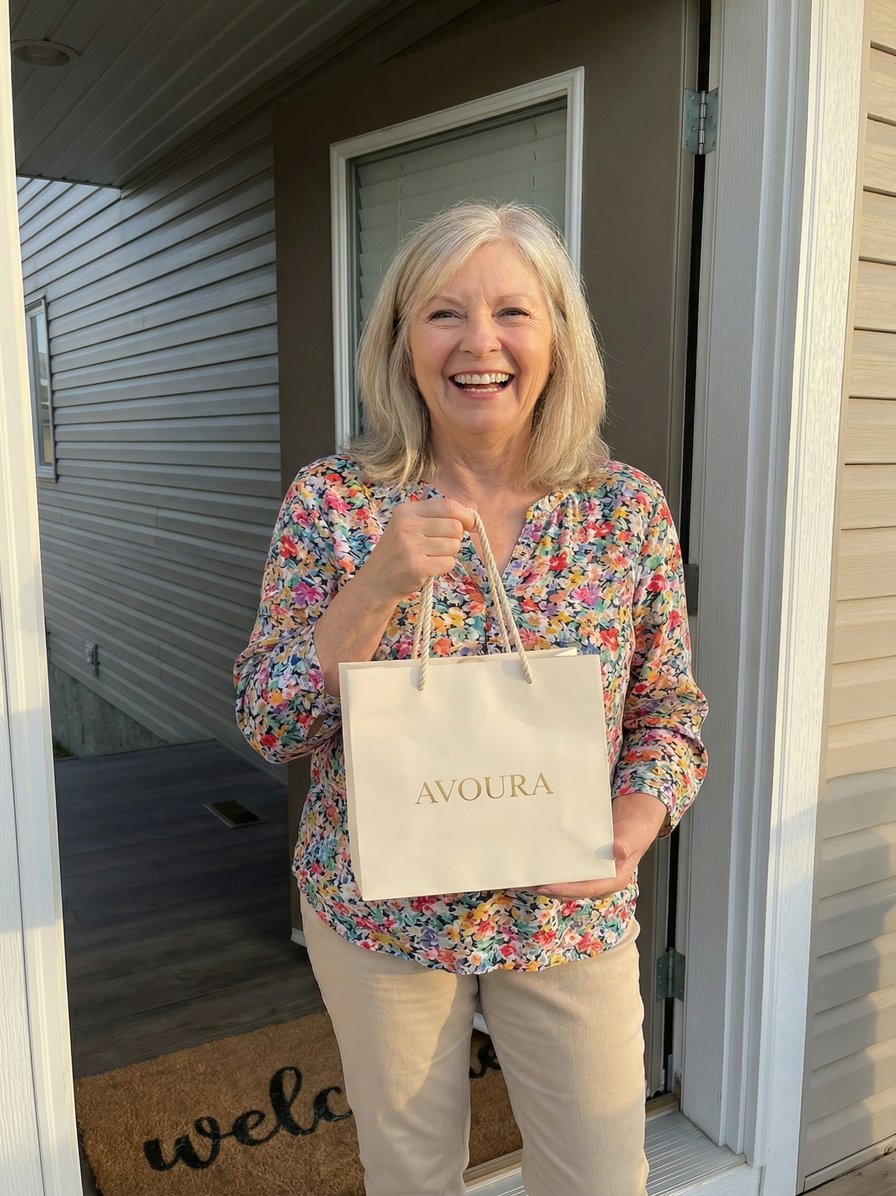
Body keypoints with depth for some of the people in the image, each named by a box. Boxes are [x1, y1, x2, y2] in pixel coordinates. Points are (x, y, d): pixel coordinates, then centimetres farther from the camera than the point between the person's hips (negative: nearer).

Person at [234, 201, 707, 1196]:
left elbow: (669, 707, 0)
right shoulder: (330, 501, -11)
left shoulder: (629, 508, -8)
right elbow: (268, 727, -11)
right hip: (380, 914, 0)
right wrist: (378, 589, -26)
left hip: (572, 916, 1)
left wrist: (631, 829, -18)